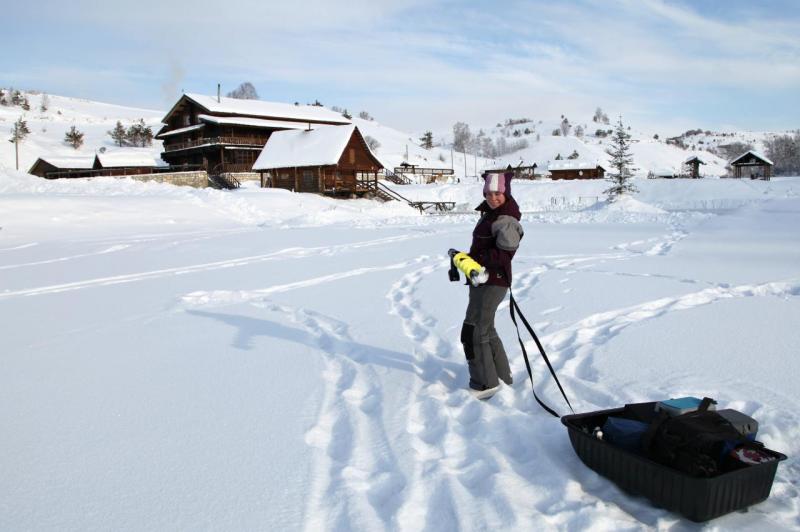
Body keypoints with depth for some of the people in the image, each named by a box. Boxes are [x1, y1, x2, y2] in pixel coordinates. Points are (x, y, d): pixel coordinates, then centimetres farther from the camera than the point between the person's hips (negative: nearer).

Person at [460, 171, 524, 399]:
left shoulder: (506, 220, -17)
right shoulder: (490, 214, 14)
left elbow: (503, 255, -23)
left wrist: (472, 259, -24)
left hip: (492, 283, -11)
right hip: (482, 280, 11)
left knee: (473, 332, -6)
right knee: (486, 330, 21)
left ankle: (486, 383, 5)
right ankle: (502, 376, 34)